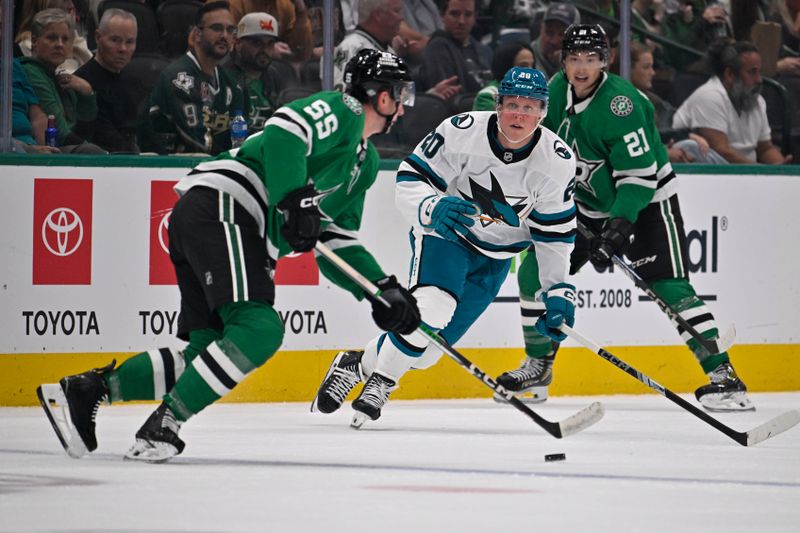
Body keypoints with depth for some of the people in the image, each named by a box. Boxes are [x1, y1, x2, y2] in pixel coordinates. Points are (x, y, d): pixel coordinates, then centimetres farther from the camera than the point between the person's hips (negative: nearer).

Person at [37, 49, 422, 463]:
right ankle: (162, 425, -23)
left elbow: (339, 243, 30)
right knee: (259, 330, -22)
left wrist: (384, 289, 20)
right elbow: (285, 130, -19)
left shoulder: (366, 163, 29)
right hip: (218, 208, -10)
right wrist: (295, 200, -25)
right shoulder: (340, 110, 1)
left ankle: (88, 389, 3)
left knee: (209, 348, 3)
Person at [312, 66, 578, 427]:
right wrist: (433, 207, -41)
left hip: (494, 257, 3)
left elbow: (554, 233, -6)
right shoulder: (463, 131, -23)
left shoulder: (558, 161, -16)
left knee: (427, 346, -3)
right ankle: (380, 381, -8)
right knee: (431, 306, -30)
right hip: (443, 233, -3)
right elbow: (410, 181, -19)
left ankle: (357, 365, 22)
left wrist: (558, 292, -9)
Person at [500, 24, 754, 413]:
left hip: (647, 202, -7)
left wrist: (619, 227, -34)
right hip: (591, 204, 7)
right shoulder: (558, 90, -6)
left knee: (669, 286, -20)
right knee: (535, 270, 1)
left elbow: (639, 175, -28)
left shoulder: (621, 103, -27)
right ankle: (538, 369, 17)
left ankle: (723, 376, -21)